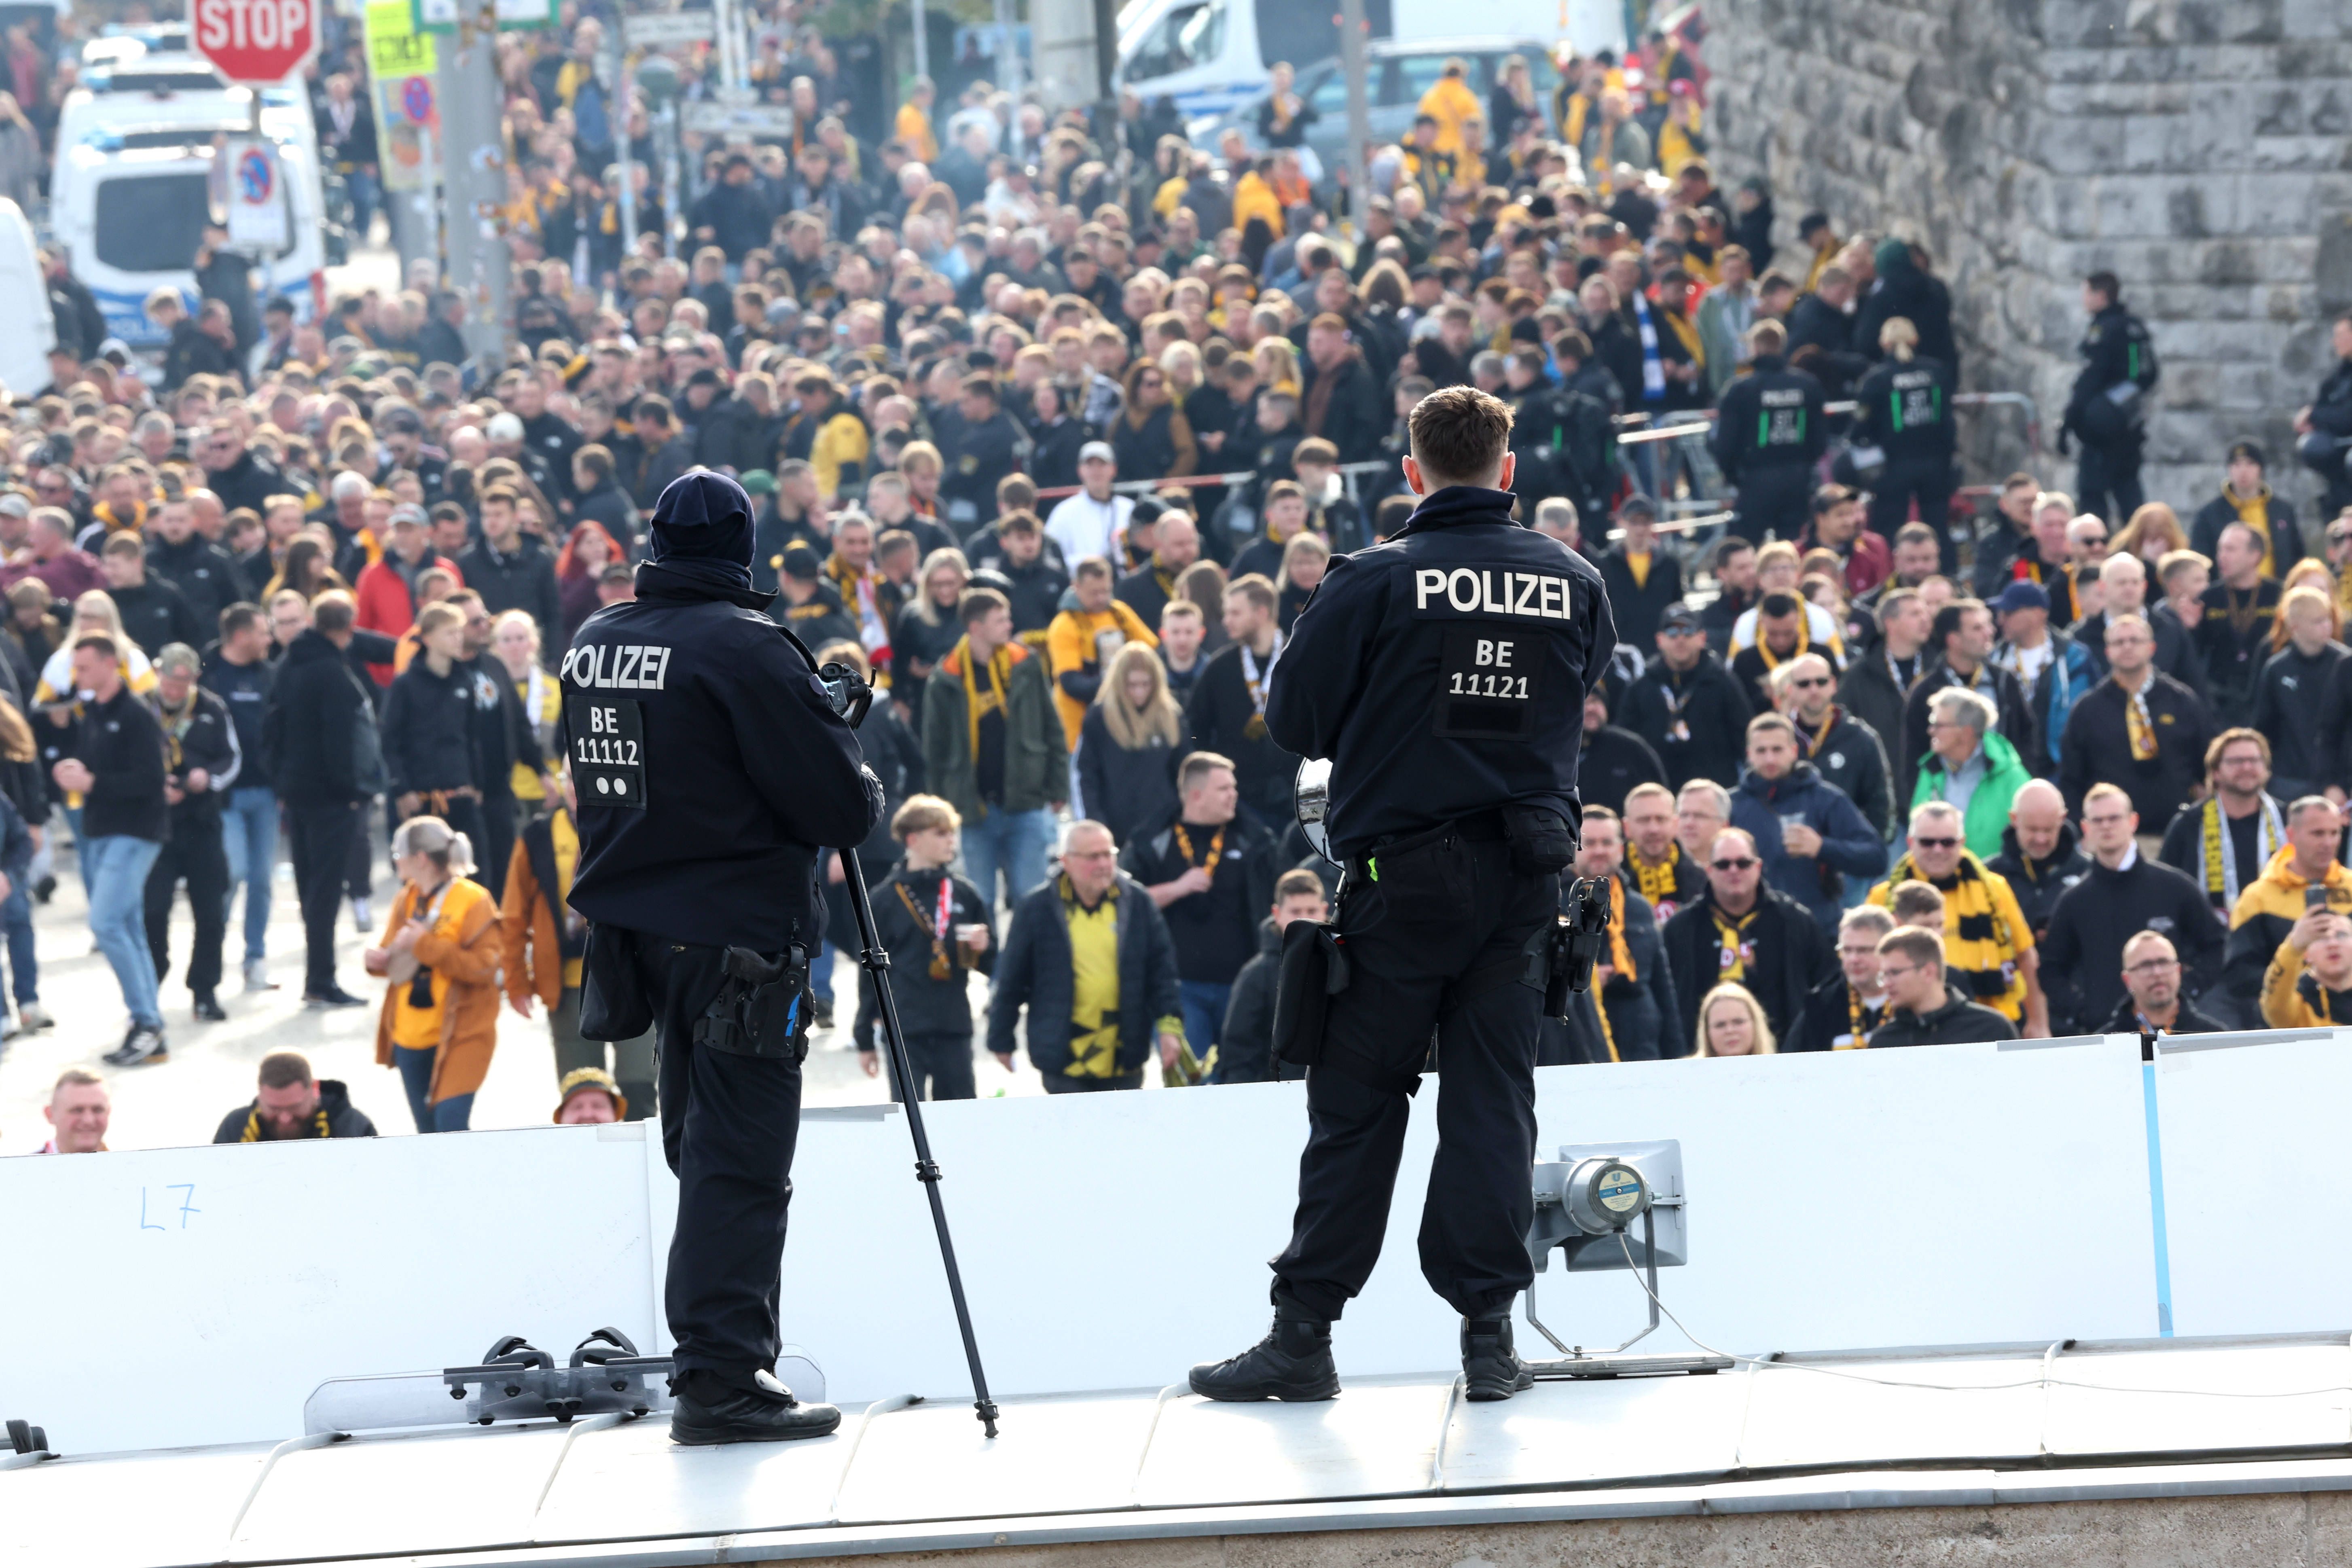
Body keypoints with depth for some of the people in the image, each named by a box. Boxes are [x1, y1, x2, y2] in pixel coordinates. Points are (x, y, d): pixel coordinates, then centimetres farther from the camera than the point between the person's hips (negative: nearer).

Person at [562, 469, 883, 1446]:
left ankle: (719, 1366, 20)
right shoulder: (744, 648, -16)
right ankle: (722, 1381, -9)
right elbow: (839, 808, -15)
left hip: (632, 921, 8)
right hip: (734, 941, -8)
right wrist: (863, 784, 8)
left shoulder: (592, 645, 8)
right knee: (739, 1162, -6)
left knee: (707, 1152, 17)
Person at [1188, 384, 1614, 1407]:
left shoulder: (1376, 581, -9)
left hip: (1403, 872, -3)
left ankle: (1303, 1333, 4)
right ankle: (1490, 1334, 3)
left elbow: (1292, 722, -4)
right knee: (1494, 1102, 7)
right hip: (1527, 878, 3)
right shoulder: (1573, 584, 1)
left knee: (1355, 1106, 3)